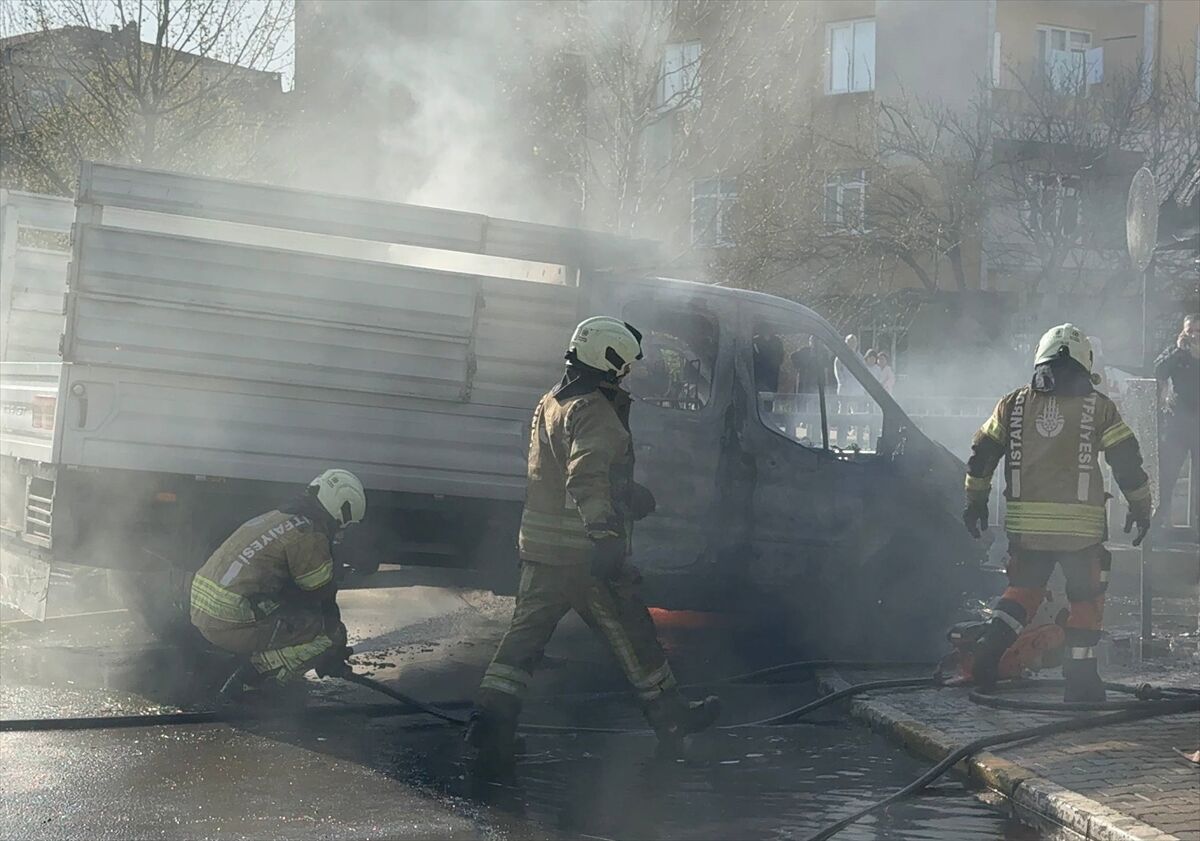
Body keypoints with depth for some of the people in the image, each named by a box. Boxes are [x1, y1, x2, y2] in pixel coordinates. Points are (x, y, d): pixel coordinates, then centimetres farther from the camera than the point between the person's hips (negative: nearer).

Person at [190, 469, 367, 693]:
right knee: (330, 635, -3)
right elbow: (323, 597, 1)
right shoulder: (309, 534, -8)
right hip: (234, 626, -10)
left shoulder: (274, 518, 22)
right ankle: (248, 682, -8)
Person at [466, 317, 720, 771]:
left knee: (526, 632, 7)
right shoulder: (594, 412, -17)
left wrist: (630, 494, 27)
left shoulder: (550, 403, 14)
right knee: (634, 637, 7)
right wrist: (605, 533, -39)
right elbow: (588, 479, -31)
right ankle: (672, 719, 20)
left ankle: (490, 717, -4)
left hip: (539, 546, 8)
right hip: (584, 554, -8)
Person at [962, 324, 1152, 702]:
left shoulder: (1013, 404, 7)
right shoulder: (1098, 407, 0)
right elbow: (1127, 461, 1)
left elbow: (981, 454, 9)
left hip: (1025, 522, 3)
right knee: (1086, 597, 11)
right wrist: (1140, 507, 13)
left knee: (1024, 588, 18)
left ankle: (993, 642, -4)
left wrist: (976, 500, 21)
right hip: (1081, 525, -2)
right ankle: (1080, 677, 11)